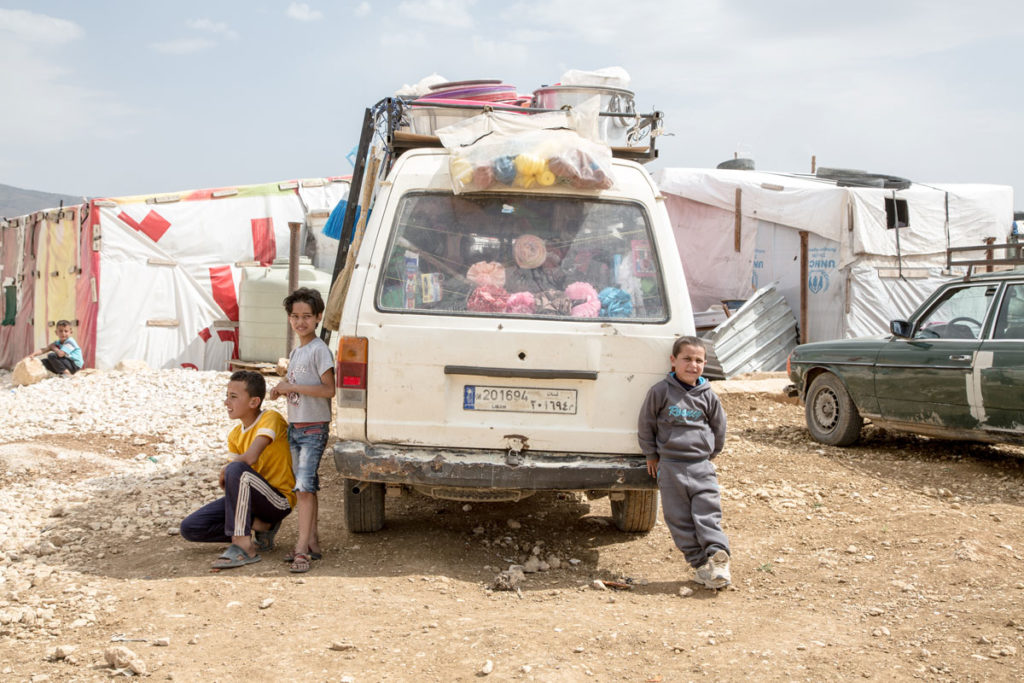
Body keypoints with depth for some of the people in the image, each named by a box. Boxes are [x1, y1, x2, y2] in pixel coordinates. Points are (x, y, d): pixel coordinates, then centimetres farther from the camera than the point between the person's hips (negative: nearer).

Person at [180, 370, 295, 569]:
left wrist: (225, 469, -12)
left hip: (279, 501, -8)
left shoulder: (271, 418, -15)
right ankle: (262, 526, 0)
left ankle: (243, 547, -29)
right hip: (256, 500, 8)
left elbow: (251, 457, -30)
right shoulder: (235, 435, 9)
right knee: (189, 528, -5)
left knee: (236, 470, -35)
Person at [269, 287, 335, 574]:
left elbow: (328, 390, -18)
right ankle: (312, 542, 16)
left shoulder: (319, 350, -11)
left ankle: (302, 549, -16)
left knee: (305, 486, -14)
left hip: (314, 429, -8)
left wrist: (293, 387, -19)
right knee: (305, 488, 11)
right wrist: (282, 389, 3)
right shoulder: (295, 352, 14)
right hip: (294, 427, 8)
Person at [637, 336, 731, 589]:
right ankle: (700, 562, 4)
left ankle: (717, 556, -9)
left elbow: (718, 426, 18)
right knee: (680, 518, -2)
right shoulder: (661, 392, -3)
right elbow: (645, 424, 6)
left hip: (701, 465, 1)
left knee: (708, 512, -7)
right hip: (670, 466, -1)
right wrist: (652, 455, 8)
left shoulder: (707, 395, 4)